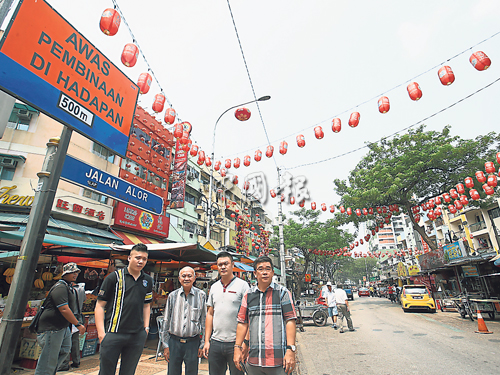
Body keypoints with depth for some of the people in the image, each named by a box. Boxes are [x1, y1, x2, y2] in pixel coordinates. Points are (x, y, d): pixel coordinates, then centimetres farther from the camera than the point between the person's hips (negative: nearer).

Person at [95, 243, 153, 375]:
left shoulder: (148, 280, 8)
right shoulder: (114, 277, -5)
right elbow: (100, 305, -3)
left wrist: (146, 327, 9)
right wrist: (101, 332, -9)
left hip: (138, 336, 4)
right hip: (113, 334, -3)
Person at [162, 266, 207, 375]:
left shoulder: (201, 295, -3)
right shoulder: (172, 296, 2)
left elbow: (204, 321, 1)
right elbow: (166, 321, 8)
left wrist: (202, 344, 0)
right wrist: (166, 345, 6)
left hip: (193, 342, -1)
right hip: (174, 342, 2)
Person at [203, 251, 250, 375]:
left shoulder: (242, 285, -7)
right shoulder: (214, 287, 9)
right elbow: (210, 314, 12)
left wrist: (245, 342, -13)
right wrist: (207, 340, 8)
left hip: (235, 342, -4)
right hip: (215, 343, 4)